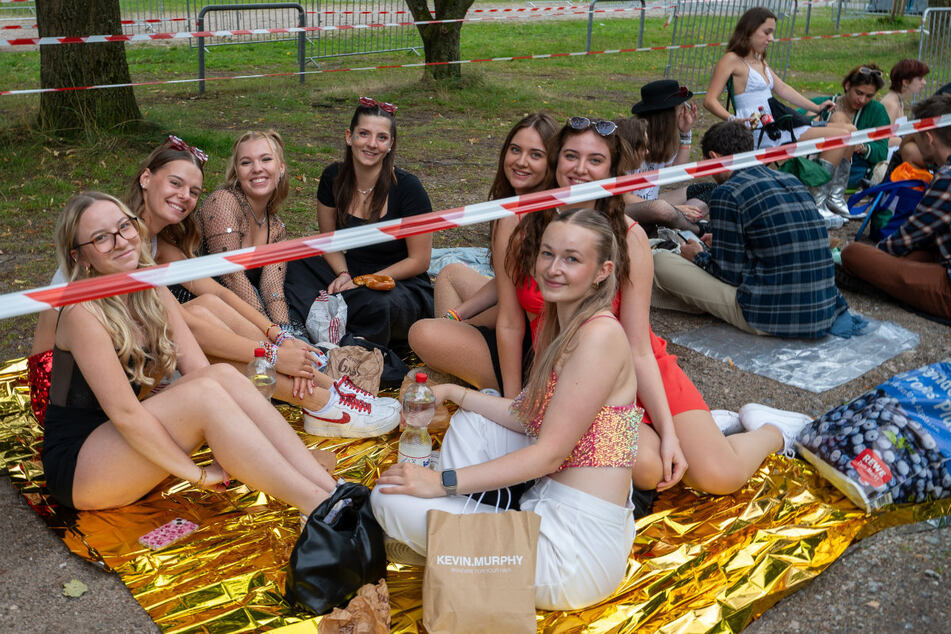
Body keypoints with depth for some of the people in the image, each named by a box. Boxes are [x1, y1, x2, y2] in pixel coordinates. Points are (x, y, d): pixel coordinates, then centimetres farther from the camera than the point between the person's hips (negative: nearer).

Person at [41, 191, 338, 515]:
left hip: (133, 444, 6)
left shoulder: (154, 293, 3)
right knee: (204, 393, -28)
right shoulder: (82, 313, -18)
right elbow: (124, 412, -24)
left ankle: (331, 489, -27)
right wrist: (197, 474, -23)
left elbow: (198, 369, -5)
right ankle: (322, 510, -34)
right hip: (76, 464, -6)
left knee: (224, 375, -18)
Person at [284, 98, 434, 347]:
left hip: (402, 285, -5)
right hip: (351, 275, 5)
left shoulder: (407, 187, -16)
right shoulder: (333, 178, -3)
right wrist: (343, 275, -13)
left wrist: (362, 282, -17)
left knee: (377, 304, -39)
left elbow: (419, 261, -11)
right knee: (297, 266, -17)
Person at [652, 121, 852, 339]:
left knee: (660, 261, -2)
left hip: (770, 319, -8)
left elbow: (729, 274, -8)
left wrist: (699, 257, 14)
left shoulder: (727, 193, -10)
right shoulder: (791, 180, 12)